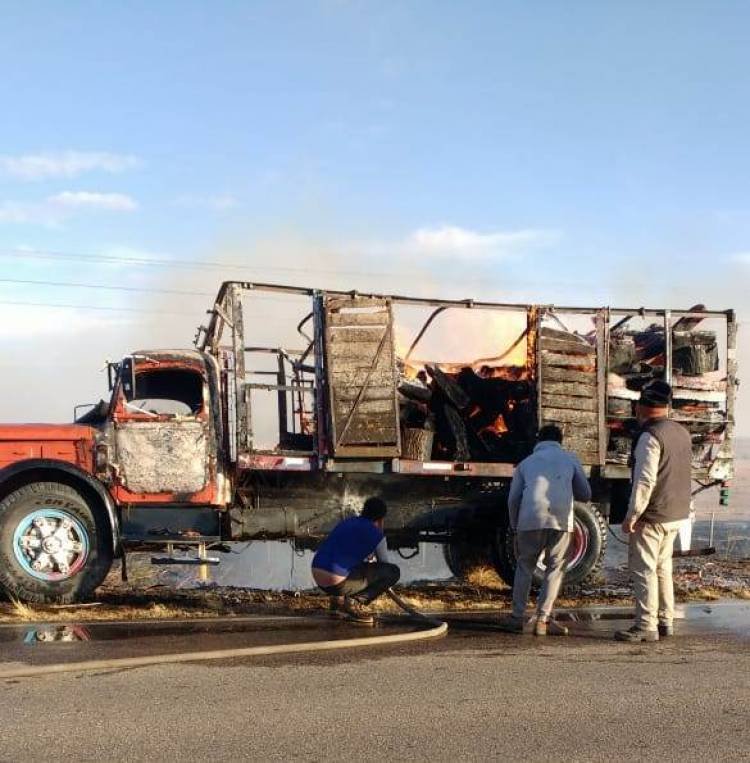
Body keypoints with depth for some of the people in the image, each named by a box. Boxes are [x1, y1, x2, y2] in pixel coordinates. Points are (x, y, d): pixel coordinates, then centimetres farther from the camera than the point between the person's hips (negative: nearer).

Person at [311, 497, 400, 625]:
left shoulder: (347, 522, 20)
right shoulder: (376, 535, -1)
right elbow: (384, 565, 14)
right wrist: (384, 584, 36)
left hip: (318, 578, 8)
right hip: (338, 582, -8)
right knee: (394, 571, 1)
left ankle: (338, 600, 17)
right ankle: (354, 602, -5)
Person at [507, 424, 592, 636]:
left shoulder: (526, 463, 21)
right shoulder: (570, 459, 20)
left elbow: (513, 499, 14)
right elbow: (585, 495, 20)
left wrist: (515, 527, 25)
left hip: (530, 519, 1)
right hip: (561, 520, -1)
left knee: (525, 567, 15)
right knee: (555, 569, 10)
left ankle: (517, 618, 14)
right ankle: (543, 619, 4)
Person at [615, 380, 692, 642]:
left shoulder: (650, 436, -18)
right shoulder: (682, 433, 9)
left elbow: (644, 481, -22)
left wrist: (631, 516, -17)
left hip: (652, 518, -9)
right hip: (677, 515, 9)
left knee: (643, 570, -2)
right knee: (663, 568, 18)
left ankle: (646, 626, 0)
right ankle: (665, 621, 24)